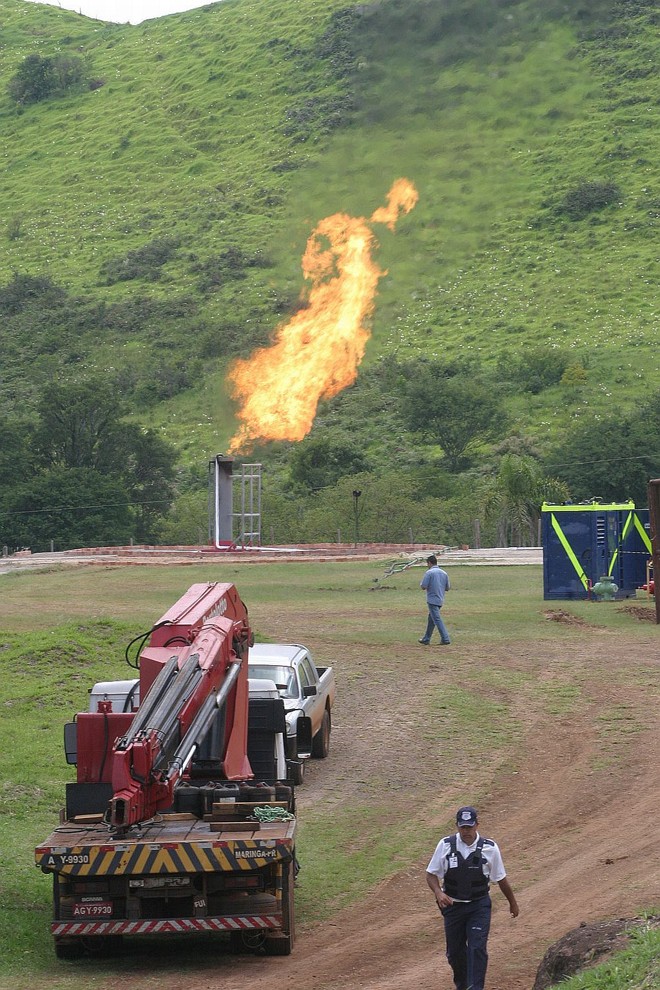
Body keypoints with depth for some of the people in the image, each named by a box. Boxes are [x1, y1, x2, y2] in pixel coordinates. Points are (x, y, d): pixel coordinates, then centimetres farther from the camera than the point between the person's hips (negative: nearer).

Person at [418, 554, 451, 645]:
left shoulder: (429, 573, -11)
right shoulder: (444, 573, 9)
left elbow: (423, 587, -14)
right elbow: (447, 588, 13)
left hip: (432, 600, -8)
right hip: (440, 600, 8)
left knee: (437, 620, -9)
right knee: (431, 619, 18)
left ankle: (445, 639, -15)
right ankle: (426, 639, 25)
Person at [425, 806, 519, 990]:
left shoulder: (490, 848, -7)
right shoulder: (445, 845, -6)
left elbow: (500, 878, 6)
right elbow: (431, 874, 0)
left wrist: (512, 902, 17)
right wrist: (438, 893, -19)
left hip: (479, 906, -2)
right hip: (453, 905, 2)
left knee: (478, 948, -15)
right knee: (454, 951, 10)